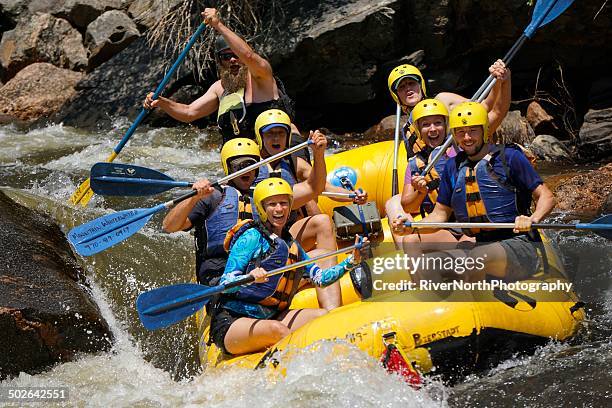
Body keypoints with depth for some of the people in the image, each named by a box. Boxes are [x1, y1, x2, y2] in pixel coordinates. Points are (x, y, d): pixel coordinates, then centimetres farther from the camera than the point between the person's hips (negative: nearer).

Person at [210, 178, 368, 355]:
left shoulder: (291, 245, 18)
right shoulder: (252, 237, -5)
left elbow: (320, 278, 16)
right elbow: (225, 284, -13)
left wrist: (351, 261, 5)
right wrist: (250, 277, -34)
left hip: (270, 317, 7)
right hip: (230, 323, -7)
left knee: (322, 316, -14)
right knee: (277, 329, -36)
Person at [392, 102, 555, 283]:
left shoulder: (509, 157, 0)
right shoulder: (453, 166, 14)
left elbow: (546, 197, 0)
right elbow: (440, 214, 20)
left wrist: (532, 219, -22)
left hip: (518, 246, -5)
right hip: (478, 245, 5)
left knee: (478, 257, -36)